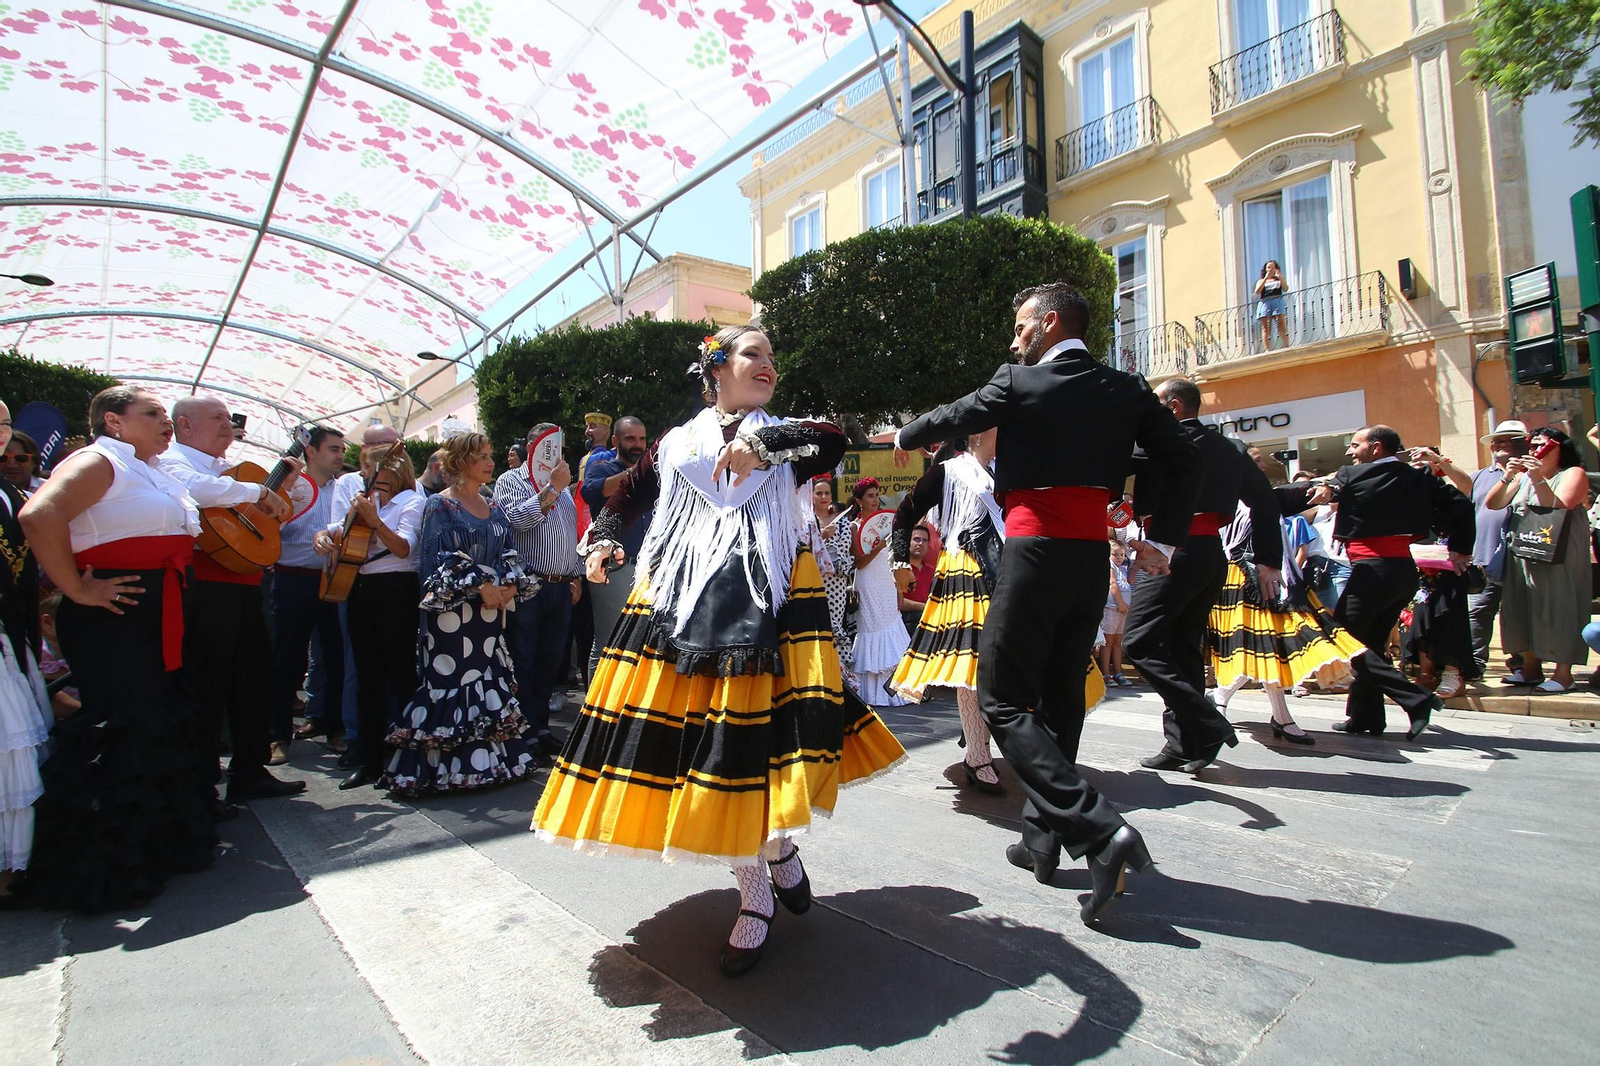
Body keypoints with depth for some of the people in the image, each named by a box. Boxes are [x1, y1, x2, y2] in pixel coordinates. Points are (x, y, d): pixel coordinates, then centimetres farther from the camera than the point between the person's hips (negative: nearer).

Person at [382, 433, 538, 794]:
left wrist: (510, 584, -5)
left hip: (492, 608, 6)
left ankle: (492, 759, 13)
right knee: (451, 679, -5)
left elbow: (510, 554, 14)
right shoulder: (440, 505, -2)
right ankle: (448, 767, 1)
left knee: (491, 680, 6)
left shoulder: (494, 508, 16)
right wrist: (481, 585, -16)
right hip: (453, 608, -6)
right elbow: (441, 557, -11)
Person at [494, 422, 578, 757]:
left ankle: (541, 726, 20)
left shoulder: (563, 489, 21)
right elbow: (518, 520, -18)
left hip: (561, 588, 6)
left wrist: (575, 577, 17)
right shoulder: (511, 481, 1)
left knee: (550, 662, 10)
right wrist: (551, 489, -16)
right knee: (524, 663, -1)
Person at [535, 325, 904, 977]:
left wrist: (760, 442, -21)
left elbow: (834, 441, -10)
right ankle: (755, 888, 16)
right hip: (680, 602, 2)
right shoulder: (674, 446, 16)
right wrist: (602, 540, 5)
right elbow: (625, 498, 24)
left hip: (765, 601, -1)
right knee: (689, 730, -1)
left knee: (757, 731, -8)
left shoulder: (784, 438, 12)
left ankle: (781, 846, 24)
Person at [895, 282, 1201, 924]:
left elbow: (950, 420, 10)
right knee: (1059, 696, 15)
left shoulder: (1019, 384, -4)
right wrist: (1161, 539, 11)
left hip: (1035, 553, -6)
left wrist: (905, 437, 29)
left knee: (1003, 699, 0)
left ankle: (1100, 830, -13)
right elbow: (1184, 462, 9)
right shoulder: (1128, 391, 10)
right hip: (1093, 557, 6)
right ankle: (1043, 836, 24)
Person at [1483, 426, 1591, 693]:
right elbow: (1492, 503, 3)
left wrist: (1538, 479, -19)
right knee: (1524, 610, 6)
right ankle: (1531, 667, 15)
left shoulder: (1573, 474, 1)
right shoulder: (1523, 476, 14)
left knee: (1558, 609, -6)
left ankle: (1563, 673, -1)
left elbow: (1559, 507, -14)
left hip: (1558, 558, -5)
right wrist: (1508, 477, -10)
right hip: (1521, 557, 5)